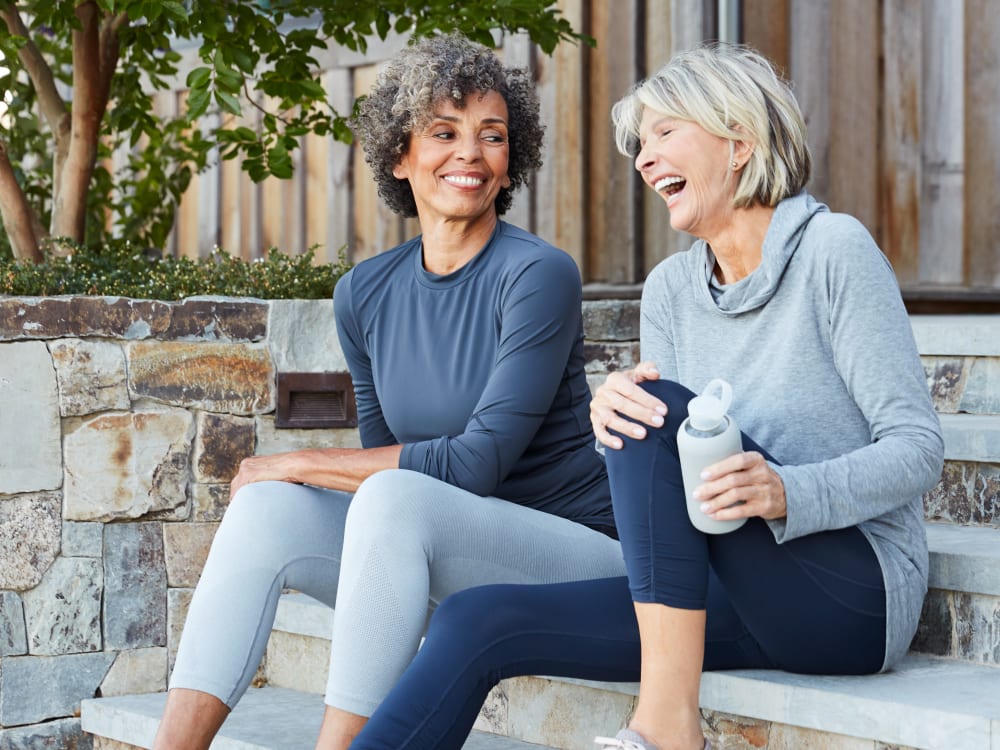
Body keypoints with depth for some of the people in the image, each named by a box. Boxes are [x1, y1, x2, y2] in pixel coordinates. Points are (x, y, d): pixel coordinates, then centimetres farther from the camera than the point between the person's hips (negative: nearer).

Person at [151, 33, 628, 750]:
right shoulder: (366, 293, 6)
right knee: (267, 507, -15)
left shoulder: (539, 275, -13)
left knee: (394, 498, -31)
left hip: (576, 551, -6)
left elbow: (479, 461, -17)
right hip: (454, 575, 6)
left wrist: (302, 462, -13)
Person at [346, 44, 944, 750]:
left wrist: (786, 492, -28)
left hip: (855, 596, -6)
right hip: (747, 604, 6)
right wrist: (611, 414, -16)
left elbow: (918, 447, -10)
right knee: (478, 620, -10)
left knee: (660, 407, -26)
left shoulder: (832, 248, -6)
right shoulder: (672, 287, 12)